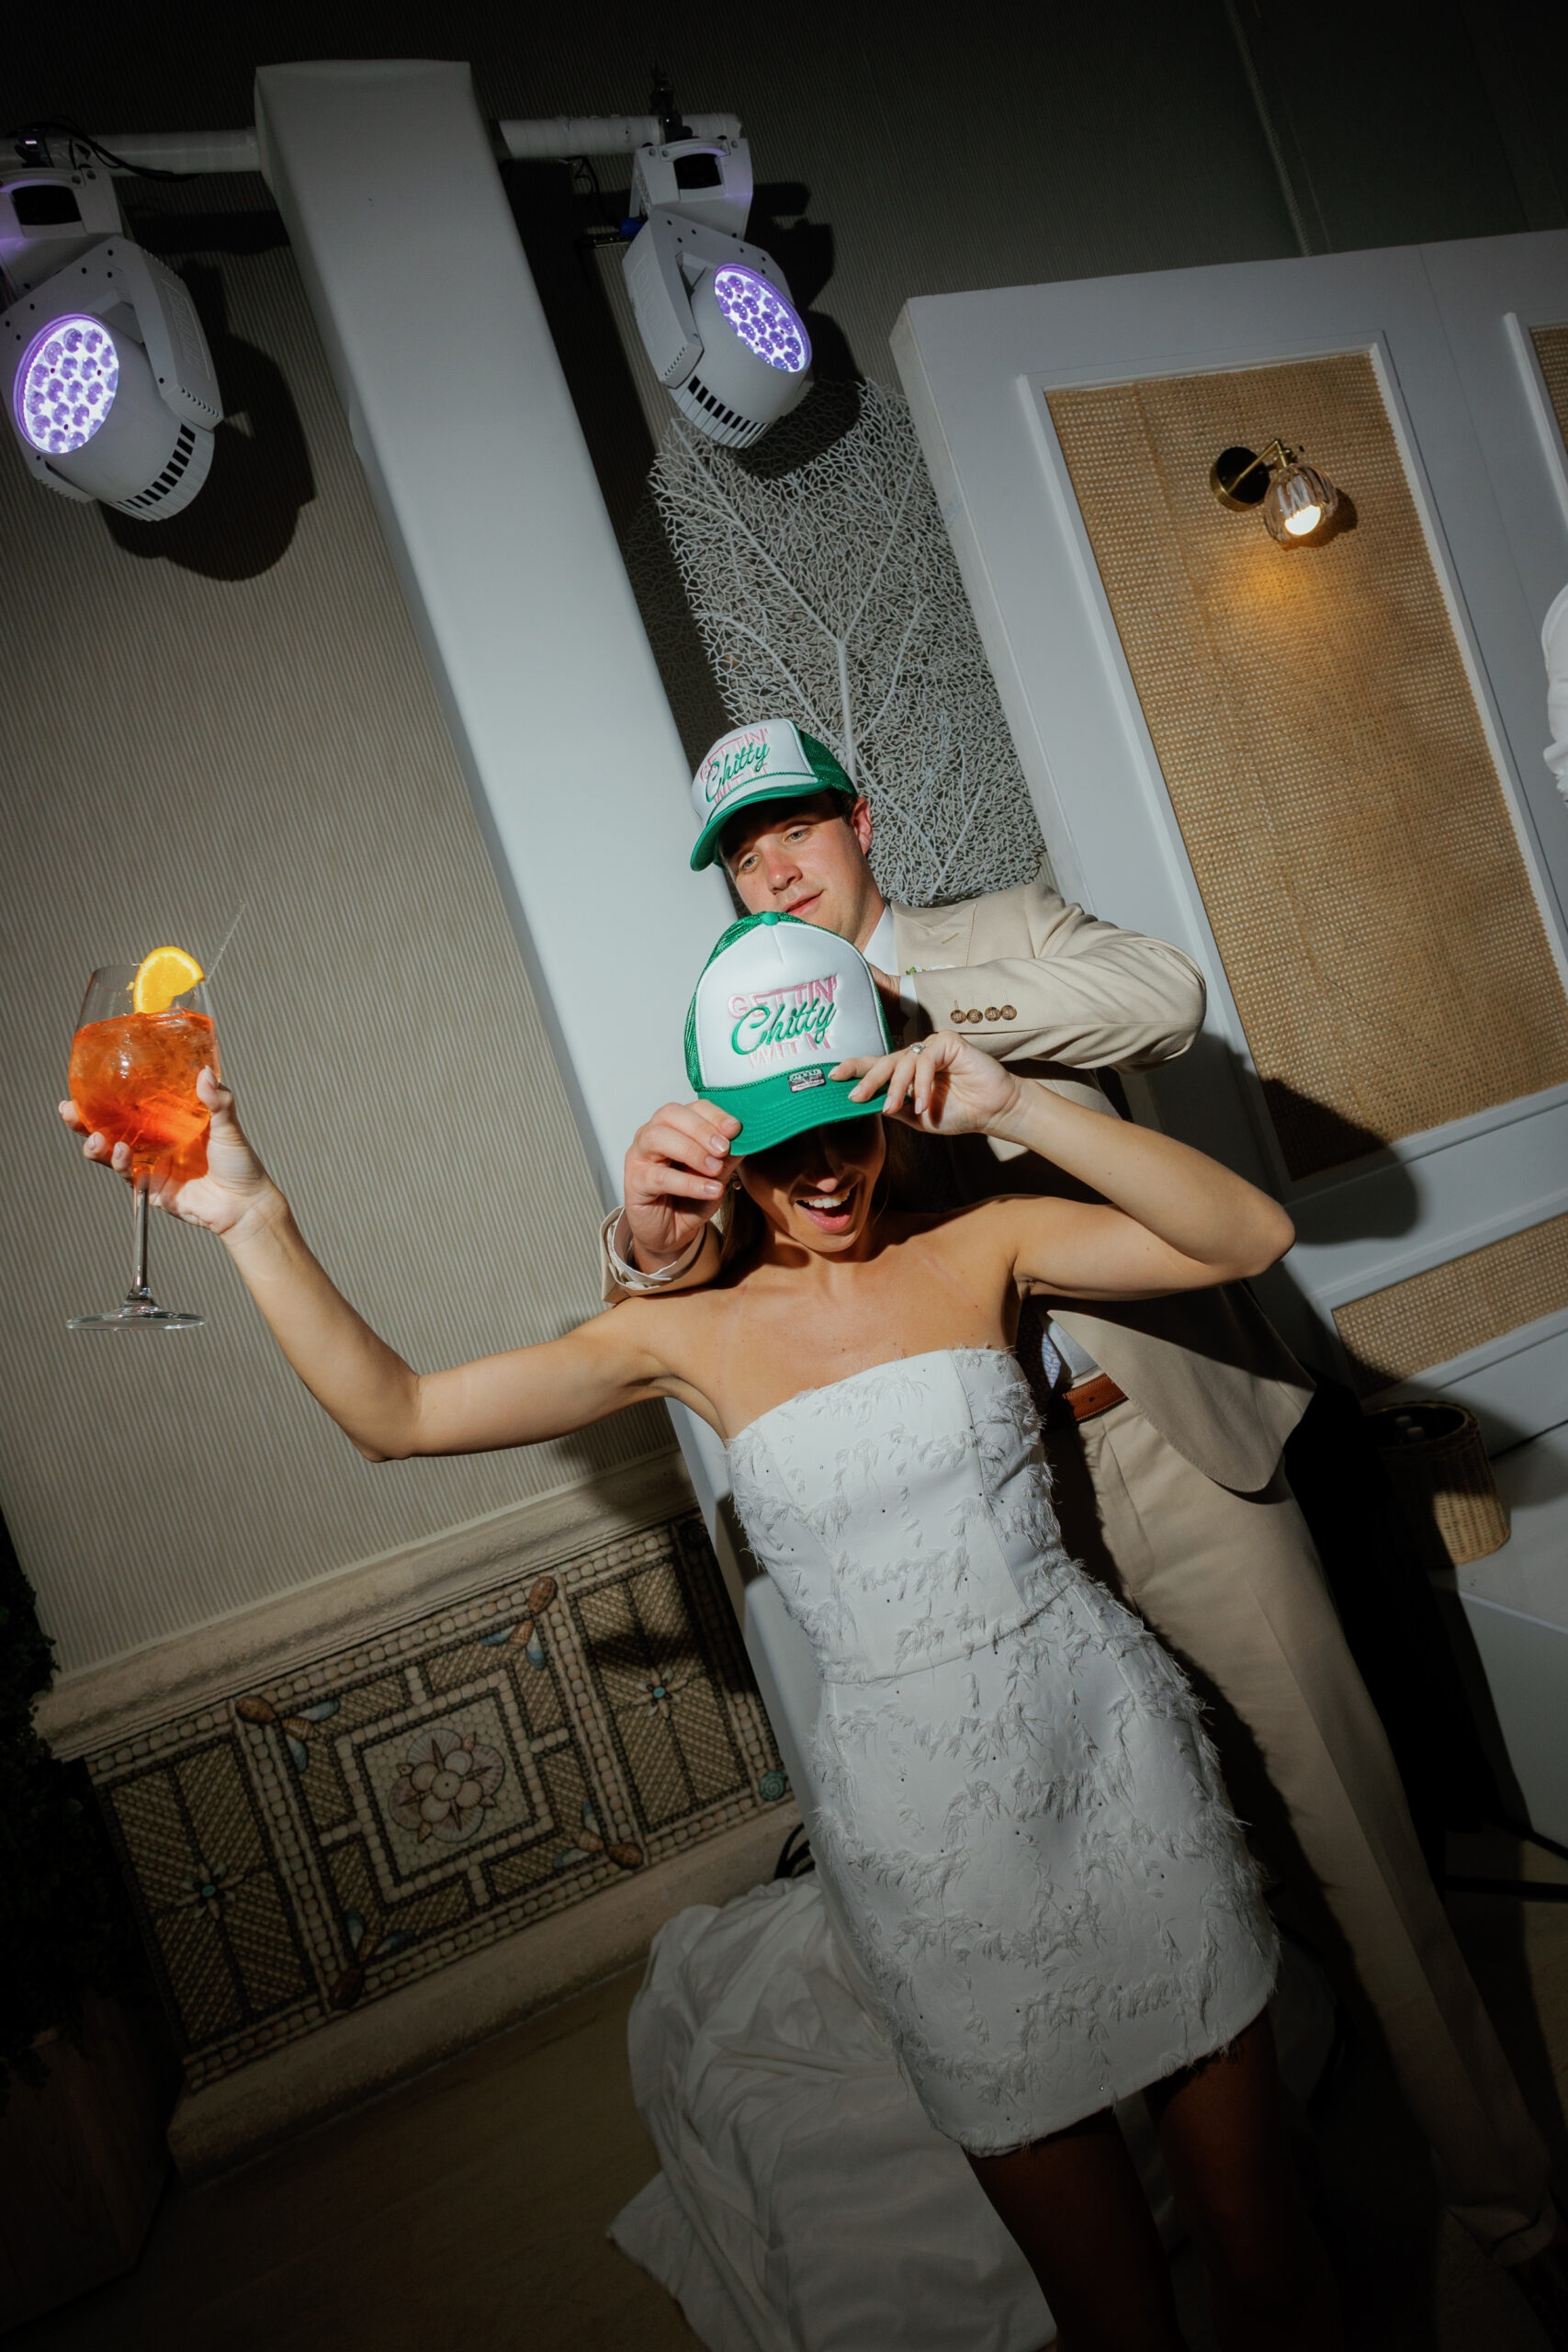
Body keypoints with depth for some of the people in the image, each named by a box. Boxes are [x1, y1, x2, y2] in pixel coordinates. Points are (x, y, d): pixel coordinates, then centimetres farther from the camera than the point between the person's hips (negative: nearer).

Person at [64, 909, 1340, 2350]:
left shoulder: (981, 1247, -3)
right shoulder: (693, 1330, -4)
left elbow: (1249, 1237, -12)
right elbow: (395, 1413, -7)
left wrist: (1014, 1108, -21)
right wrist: (254, 1221, -18)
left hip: (1111, 1748, 1)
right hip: (927, 1818, 0)